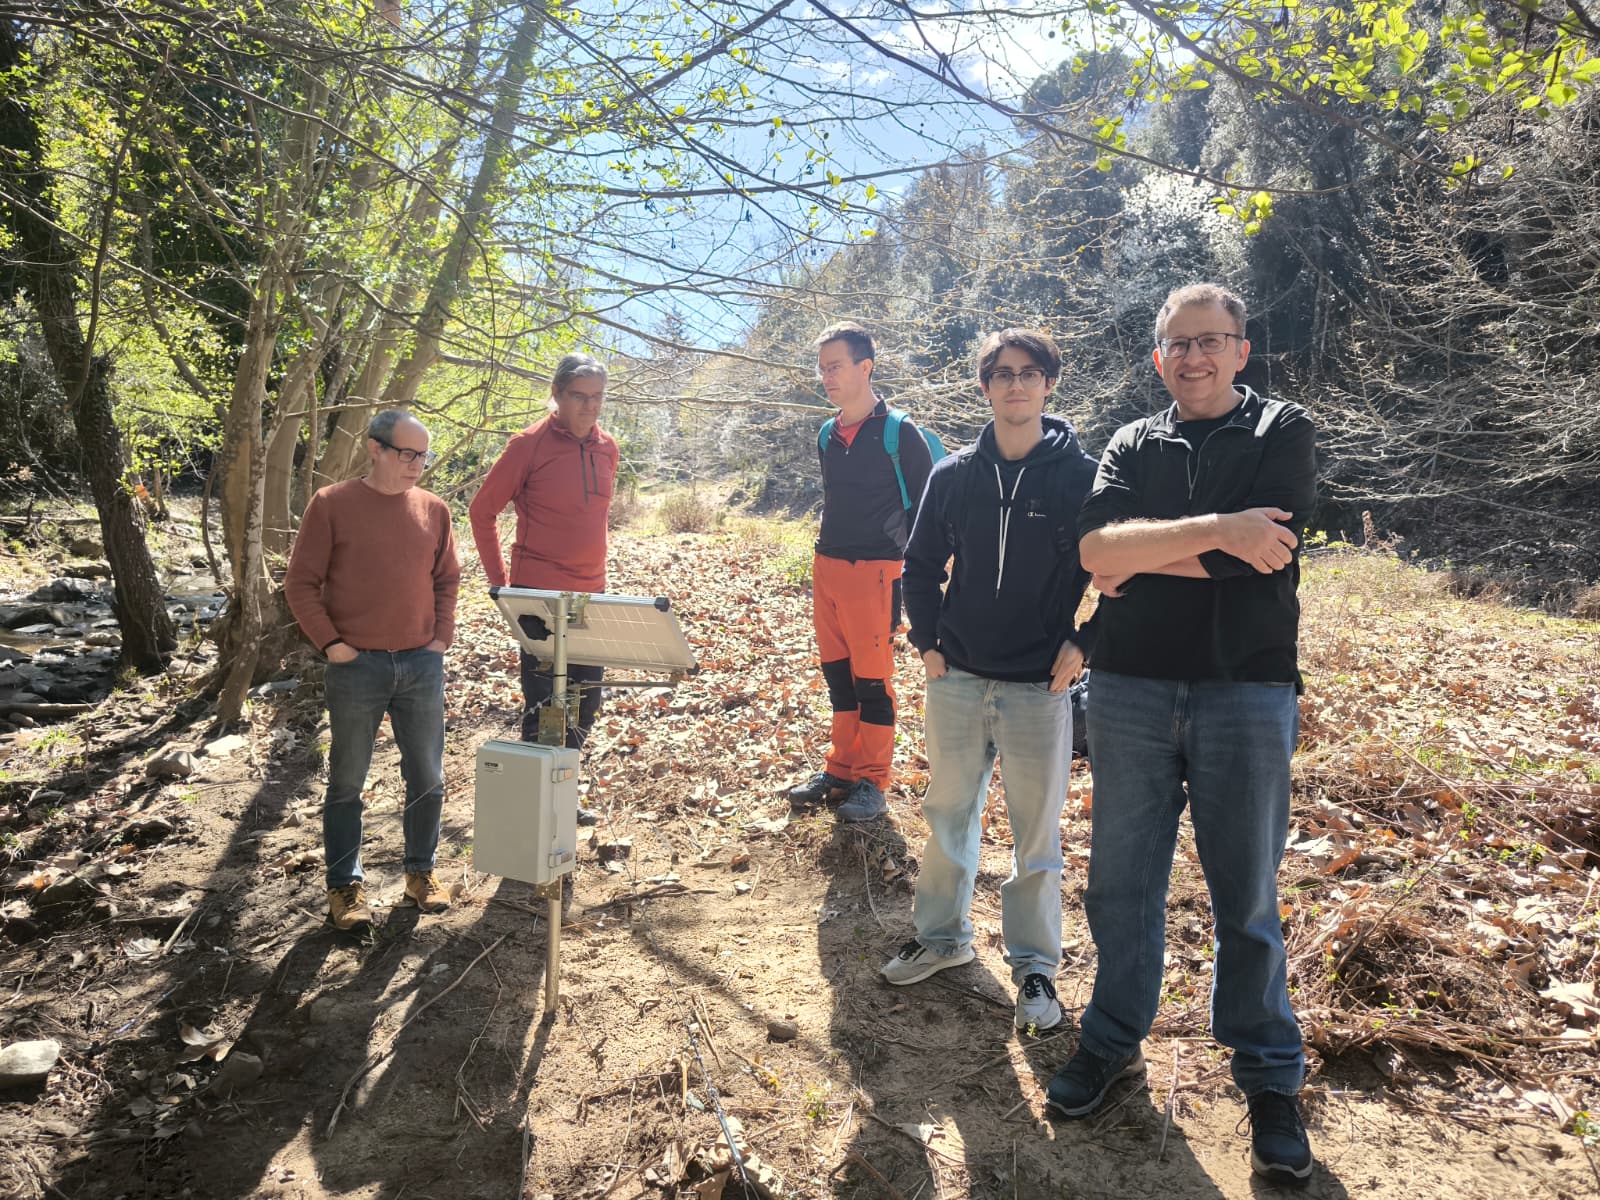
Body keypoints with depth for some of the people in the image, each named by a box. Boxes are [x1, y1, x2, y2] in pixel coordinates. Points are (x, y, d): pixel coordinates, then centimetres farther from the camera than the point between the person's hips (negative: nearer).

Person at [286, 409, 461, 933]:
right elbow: (302, 582, -3)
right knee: (347, 780, 7)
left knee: (427, 777, 9)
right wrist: (330, 642, -9)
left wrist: (443, 634, 5)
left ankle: (421, 871, 26)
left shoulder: (434, 510, 6)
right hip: (356, 666, -3)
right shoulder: (331, 504, -4)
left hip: (423, 664, 3)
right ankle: (346, 884, 20)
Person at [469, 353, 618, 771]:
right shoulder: (529, 444, -9)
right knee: (543, 705, 0)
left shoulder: (607, 447, 7)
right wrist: (499, 580, -3)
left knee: (586, 703, 13)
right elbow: (482, 510, -3)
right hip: (539, 595, -6)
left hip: (591, 594, 6)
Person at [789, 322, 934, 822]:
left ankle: (871, 781, 12)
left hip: (874, 573, -6)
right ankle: (840, 770, 24)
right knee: (837, 674, 12)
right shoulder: (828, 435, 11)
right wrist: (829, 554, 18)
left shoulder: (899, 433, -9)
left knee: (872, 679, 0)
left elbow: (926, 504, -5)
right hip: (826, 568, 7)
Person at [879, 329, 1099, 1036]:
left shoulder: (1081, 475, -5)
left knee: (1036, 833, 7)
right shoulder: (953, 475, 4)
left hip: (1040, 686, -3)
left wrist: (1084, 643, -7)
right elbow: (921, 564, 13)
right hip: (957, 679, 3)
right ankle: (942, 936, 33)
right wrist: (926, 641, 5)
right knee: (948, 814, 14)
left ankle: (1034, 964, 24)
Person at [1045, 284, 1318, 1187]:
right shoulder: (1132, 447, 10)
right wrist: (1214, 531, -18)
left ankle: (1271, 1080, 26)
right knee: (1122, 881, 11)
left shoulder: (1284, 435, 2)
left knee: (1247, 900, 8)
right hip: (1132, 689, 3)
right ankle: (1115, 1042, 31)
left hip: (1247, 693, -2)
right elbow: (1095, 547, -9)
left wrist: (1139, 555, -10)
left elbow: (1258, 553, -16)